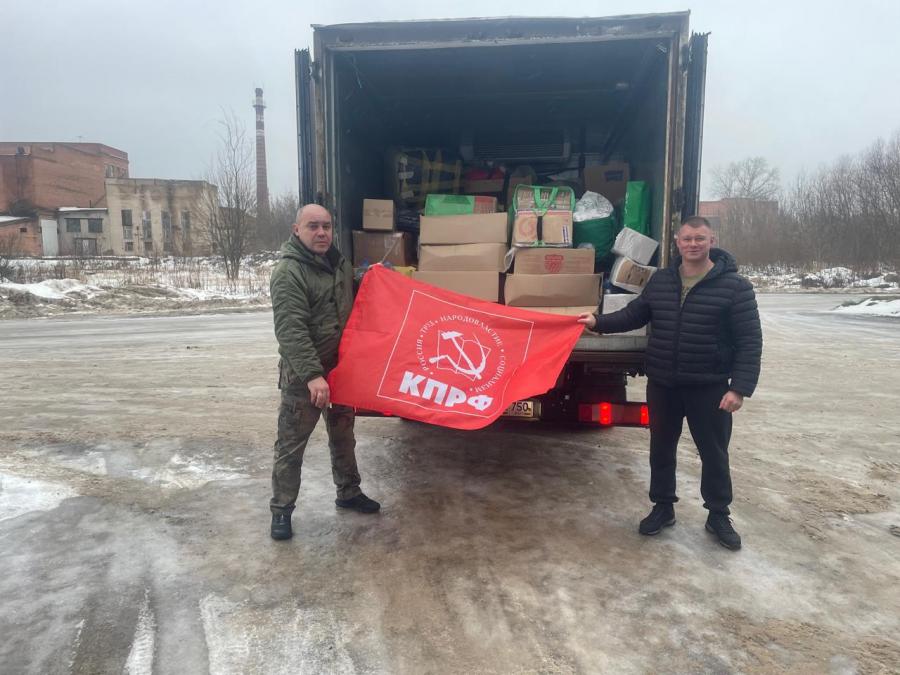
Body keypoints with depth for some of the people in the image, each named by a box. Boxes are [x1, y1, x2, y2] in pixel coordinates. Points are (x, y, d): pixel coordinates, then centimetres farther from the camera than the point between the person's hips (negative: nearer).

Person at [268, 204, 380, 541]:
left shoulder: (339, 262, 7)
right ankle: (281, 510, 17)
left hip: (340, 366, 8)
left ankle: (348, 492, 36)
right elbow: (290, 330, -27)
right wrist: (312, 375, -34)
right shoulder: (289, 273, -19)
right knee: (291, 443, 3)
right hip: (303, 374, -7)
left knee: (343, 434, 19)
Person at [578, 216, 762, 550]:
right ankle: (663, 508, 32)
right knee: (661, 448, 14)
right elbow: (634, 314, 15)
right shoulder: (660, 280, 4)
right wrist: (599, 322, 0)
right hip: (662, 384, 4)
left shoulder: (734, 286, -9)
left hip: (709, 387, -3)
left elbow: (749, 341, -10)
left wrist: (740, 387, -17)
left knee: (714, 454, 10)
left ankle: (719, 516, 30)